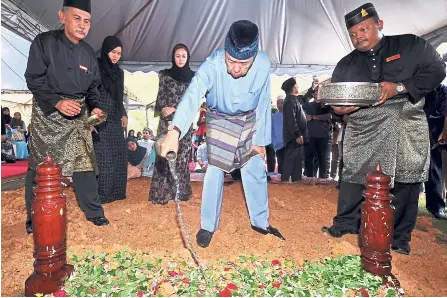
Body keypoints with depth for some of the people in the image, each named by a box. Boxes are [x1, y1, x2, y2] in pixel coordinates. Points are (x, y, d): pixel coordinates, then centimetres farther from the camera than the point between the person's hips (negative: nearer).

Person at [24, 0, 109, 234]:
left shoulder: (88, 52, 9)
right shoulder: (44, 42, -7)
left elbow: (93, 86, 14)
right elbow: (34, 79, -10)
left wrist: (94, 107, -4)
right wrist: (57, 102, -23)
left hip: (78, 115, 4)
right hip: (47, 114, -4)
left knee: (84, 163, 6)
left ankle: (93, 212, 17)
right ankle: (34, 219, 18)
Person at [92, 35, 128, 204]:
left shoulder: (119, 72, 14)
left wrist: (123, 115, 12)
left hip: (115, 121, 7)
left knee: (117, 156, 8)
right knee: (101, 157, -7)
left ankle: (115, 192, 18)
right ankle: (99, 195, 3)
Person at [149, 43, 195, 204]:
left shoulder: (193, 77, 8)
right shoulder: (164, 75, 6)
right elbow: (160, 99, 5)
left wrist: (175, 109, -7)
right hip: (167, 122, -1)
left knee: (182, 157, 3)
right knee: (165, 157, -5)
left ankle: (181, 191, 14)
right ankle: (161, 193, 1)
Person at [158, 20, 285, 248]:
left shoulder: (263, 65, -26)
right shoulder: (212, 65, -34)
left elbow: (263, 105, -14)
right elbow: (193, 95, -50)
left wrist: (260, 140, -9)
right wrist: (175, 131, -67)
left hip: (250, 122, 2)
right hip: (219, 121, -2)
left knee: (256, 172, 6)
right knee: (215, 172, -3)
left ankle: (260, 222, 25)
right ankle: (208, 225, 15)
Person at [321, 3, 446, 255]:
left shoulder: (412, 45, 6)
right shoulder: (346, 65, 12)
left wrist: (399, 87, -15)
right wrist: (338, 108, -12)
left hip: (406, 130, -1)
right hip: (363, 133, 2)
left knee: (406, 182, 5)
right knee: (354, 178, 2)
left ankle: (400, 237, 21)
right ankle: (345, 224, 21)